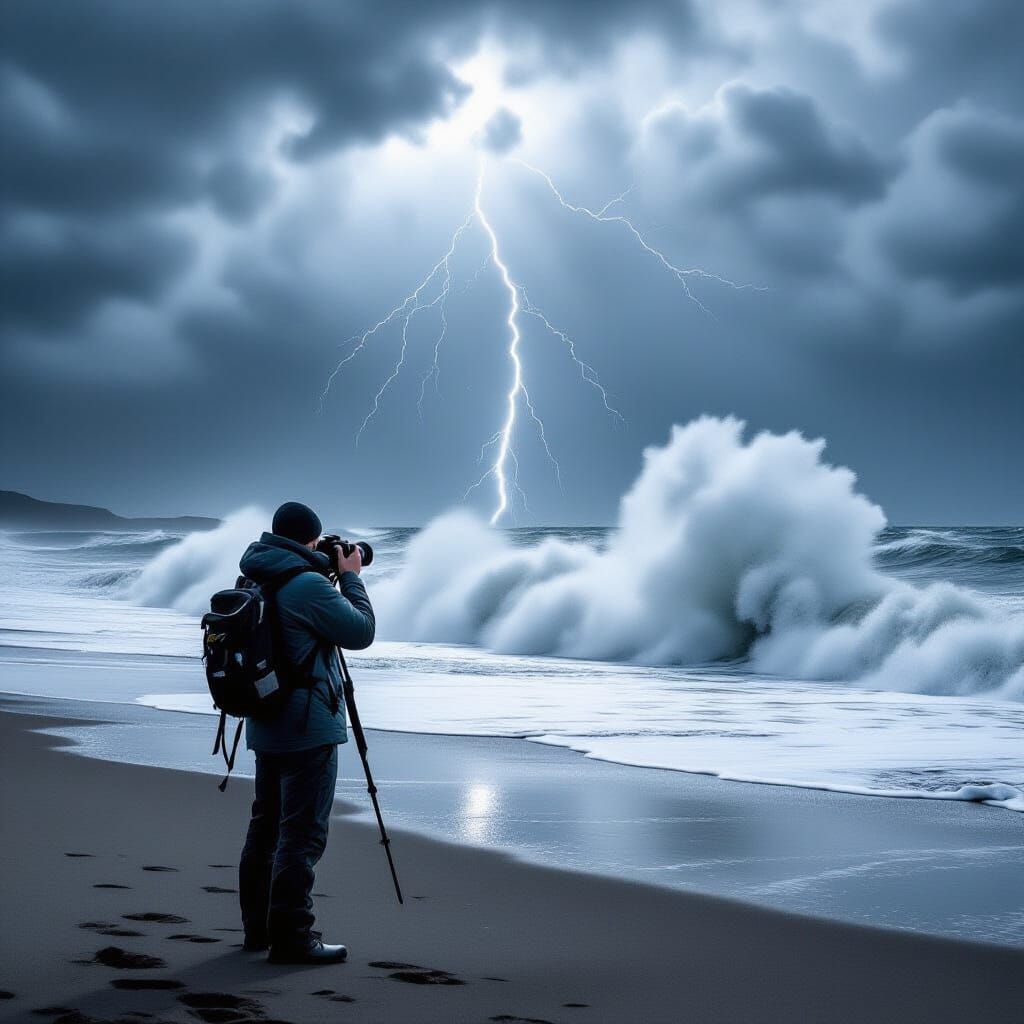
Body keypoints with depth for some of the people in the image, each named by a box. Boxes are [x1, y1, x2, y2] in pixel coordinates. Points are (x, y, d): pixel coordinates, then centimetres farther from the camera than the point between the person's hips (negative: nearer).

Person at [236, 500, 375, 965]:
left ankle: (258, 927, 24)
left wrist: (333, 575, 19)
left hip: (266, 725, 9)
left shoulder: (254, 582, 10)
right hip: (308, 729, -9)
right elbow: (361, 632, -9)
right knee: (302, 834, -6)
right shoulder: (308, 585, -17)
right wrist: (351, 576, 2)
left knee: (267, 826, 16)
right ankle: (291, 938, -5)